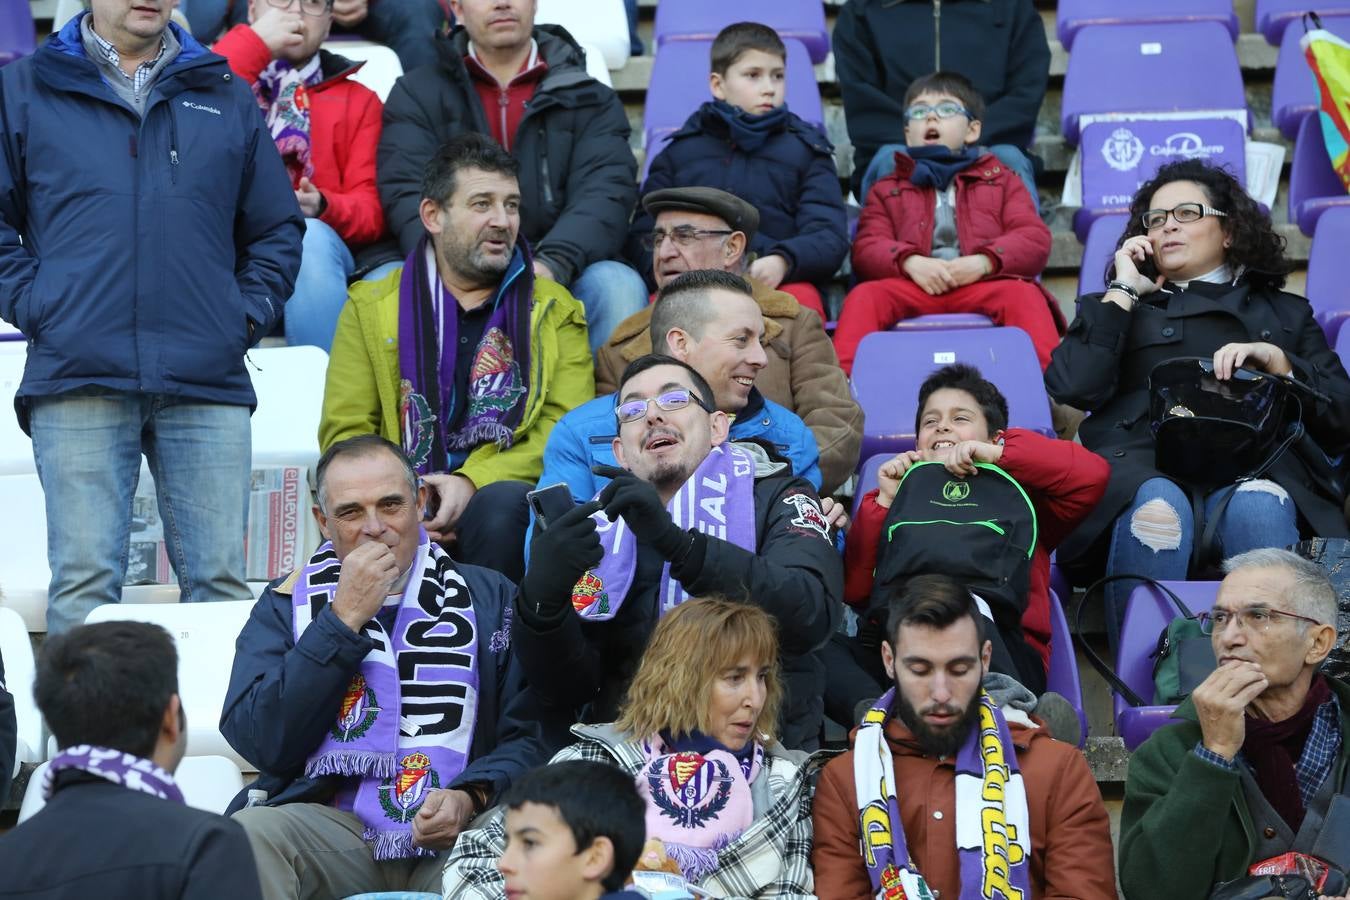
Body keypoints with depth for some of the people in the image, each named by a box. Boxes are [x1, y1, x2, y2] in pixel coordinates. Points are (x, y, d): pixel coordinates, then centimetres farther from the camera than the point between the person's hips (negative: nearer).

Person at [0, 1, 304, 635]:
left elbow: (277, 228, 22)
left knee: (221, 580, -1)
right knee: (84, 583, -5)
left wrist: (251, 313, 8)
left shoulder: (226, 96, 19)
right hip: (79, 377, -2)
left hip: (208, 377, 2)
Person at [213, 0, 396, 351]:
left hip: (314, 248, 1)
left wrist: (322, 207, -14)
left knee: (310, 238, -33)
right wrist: (253, 43, -4)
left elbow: (371, 211, 7)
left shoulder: (358, 101, 18)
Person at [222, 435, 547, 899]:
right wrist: (344, 619, -3)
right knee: (250, 834, -32)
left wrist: (471, 798, -12)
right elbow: (263, 742, -1)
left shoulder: (488, 598, 17)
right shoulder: (286, 604, 16)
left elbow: (530, 735, 9)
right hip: (332, 823, 1)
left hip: (452, 840, -1)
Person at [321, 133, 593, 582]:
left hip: (501, 492, 1)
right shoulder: (371, 307, 18)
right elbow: (344, 431, 10)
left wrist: (473, 483, -14)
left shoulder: (554, 310, 16)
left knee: (503, 505, -35)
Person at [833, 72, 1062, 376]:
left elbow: (1035, 239, 9)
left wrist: (984, 262, -12)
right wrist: (910, 263, -13)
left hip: (986, 284, -1)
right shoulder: (887, 190, 27)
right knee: (864, 297, -29)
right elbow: (866, 249, 10)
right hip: (911, 287, 1)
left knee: (1024, 295, -33)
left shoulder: (1000, 180, 25)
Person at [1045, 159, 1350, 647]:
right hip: (1144, 465, 0)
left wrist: (1276, 361, 3)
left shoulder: (1285, 313, 34)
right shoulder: (1120, 306, 33)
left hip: (1253, 463, 1)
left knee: (1259, 509, -38)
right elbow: (1073, 387, 9)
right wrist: (1123, 291, 19)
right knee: (1156, 509, -39)